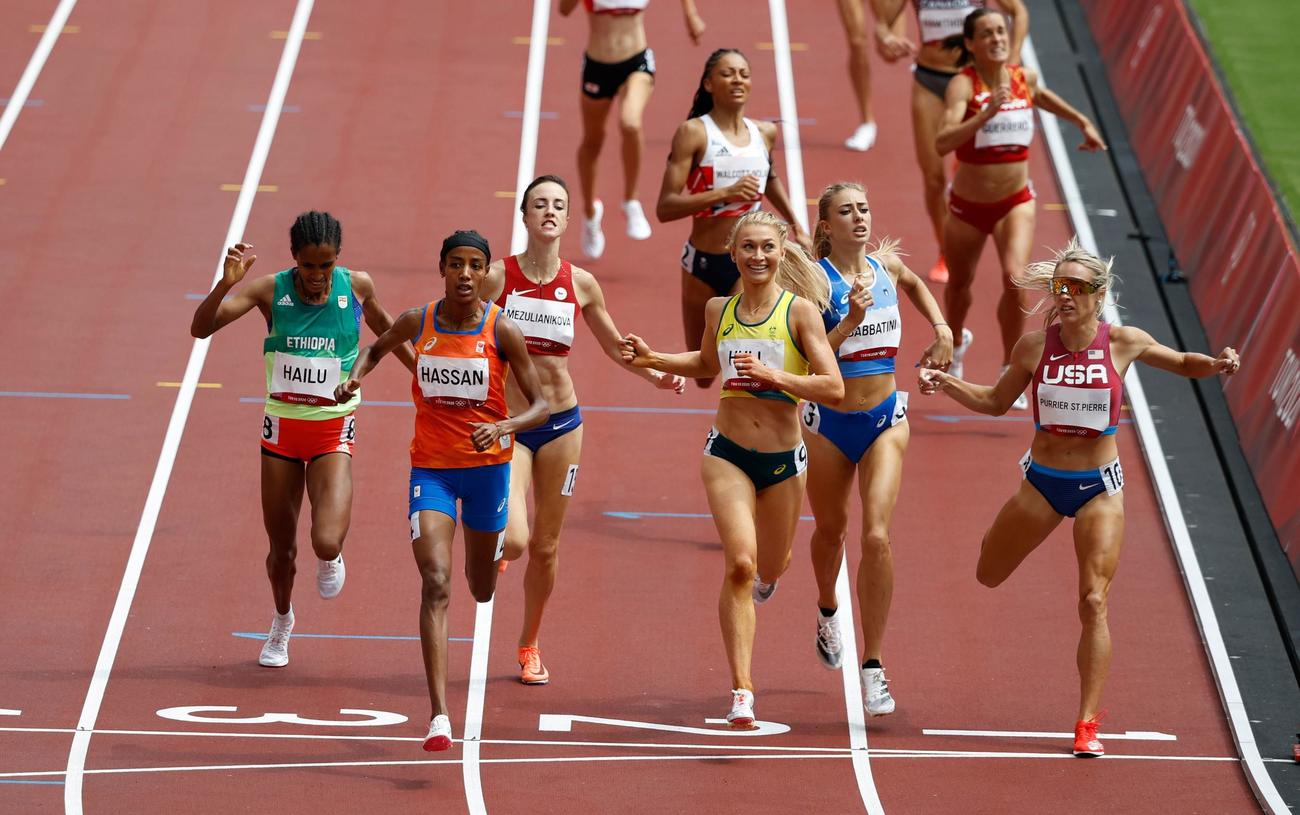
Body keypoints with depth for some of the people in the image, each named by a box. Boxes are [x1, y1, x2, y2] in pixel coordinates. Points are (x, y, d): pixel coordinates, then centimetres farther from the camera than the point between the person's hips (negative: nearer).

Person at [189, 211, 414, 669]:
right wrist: (227, 283, -34)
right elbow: (200, 328, -18)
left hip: (333, 430, -1)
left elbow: (383, 326, 15)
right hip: (282, 426, 1)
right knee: (282, 548, 11)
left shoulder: (357, 287, -9)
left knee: (326, 541, -20)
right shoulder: (272, 290, -12)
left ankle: (331, 560, 18)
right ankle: (282, 623, 40)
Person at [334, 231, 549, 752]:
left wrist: (504, 427, -28)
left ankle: (485, 561, 62)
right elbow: (378, 347, 19)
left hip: (487, 464, 0)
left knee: (481, 590, 19)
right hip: (431, 468, 0)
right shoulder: (418, 323, -4)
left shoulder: (502, 331, -11)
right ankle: (439, 714, -24)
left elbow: (540, 406, -8)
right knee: (436, 582, -18)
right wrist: (355, 376, -2)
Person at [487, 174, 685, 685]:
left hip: (561, 423, 3)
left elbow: (613, 345, 14)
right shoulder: (497, 277, -9)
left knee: (546, 546, 9)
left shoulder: (580, 284, 0)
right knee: (514, 540, -18)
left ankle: (530, 645, 29)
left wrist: (655, 375, 0)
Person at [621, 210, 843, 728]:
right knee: (739, 564, -16)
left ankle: (766, 575, 61)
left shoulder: (801, 311, -8)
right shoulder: (719, 311, 3)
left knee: (770, 568, 18)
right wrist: (653, 360, 11)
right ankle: (741, 692, -15)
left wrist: (772, 374, -23)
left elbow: (834, 388, -14)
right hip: (728, 452, 1)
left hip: (783, 459, -1)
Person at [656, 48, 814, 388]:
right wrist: (724, 194, -26)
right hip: (703, 261, -1)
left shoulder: (765, 133, 5)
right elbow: (665, 208, -18)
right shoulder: (694, 133, -9)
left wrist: (796, 227, 27)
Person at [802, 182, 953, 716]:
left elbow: (914, 284, 27)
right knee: (831, 530, 19)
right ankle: (827, 612, 53)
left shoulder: (887, 264, 0)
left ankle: (873, 665, -10)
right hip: (828, 422, -1)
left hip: (884, 418, 1)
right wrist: (851, 320, -30)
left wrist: (941, 327, 16)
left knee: (876, 536, -15)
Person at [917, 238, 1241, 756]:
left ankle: (1088, 724, -5)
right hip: (1042, 481, 2)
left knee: (1093, 602, -11)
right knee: (989, 576, 14)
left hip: (1100, 487, -2)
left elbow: (1184, 364, 8)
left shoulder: (1123, 343, -9)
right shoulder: (1034, 347, -7)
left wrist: (1216, 364, -15)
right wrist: (945, 384, -7)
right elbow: (997, 402, 8)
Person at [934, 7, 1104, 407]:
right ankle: (956, 341, 55)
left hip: (1016, 202, 1)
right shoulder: (963, 84, -20)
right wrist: (985, 114, -45)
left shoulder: (1024, 78, -4)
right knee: (959, 284, 21)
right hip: (967, 205, -1)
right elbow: (942, 143, -35)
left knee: (1015, 279, -22)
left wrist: (1083, 122, 26)